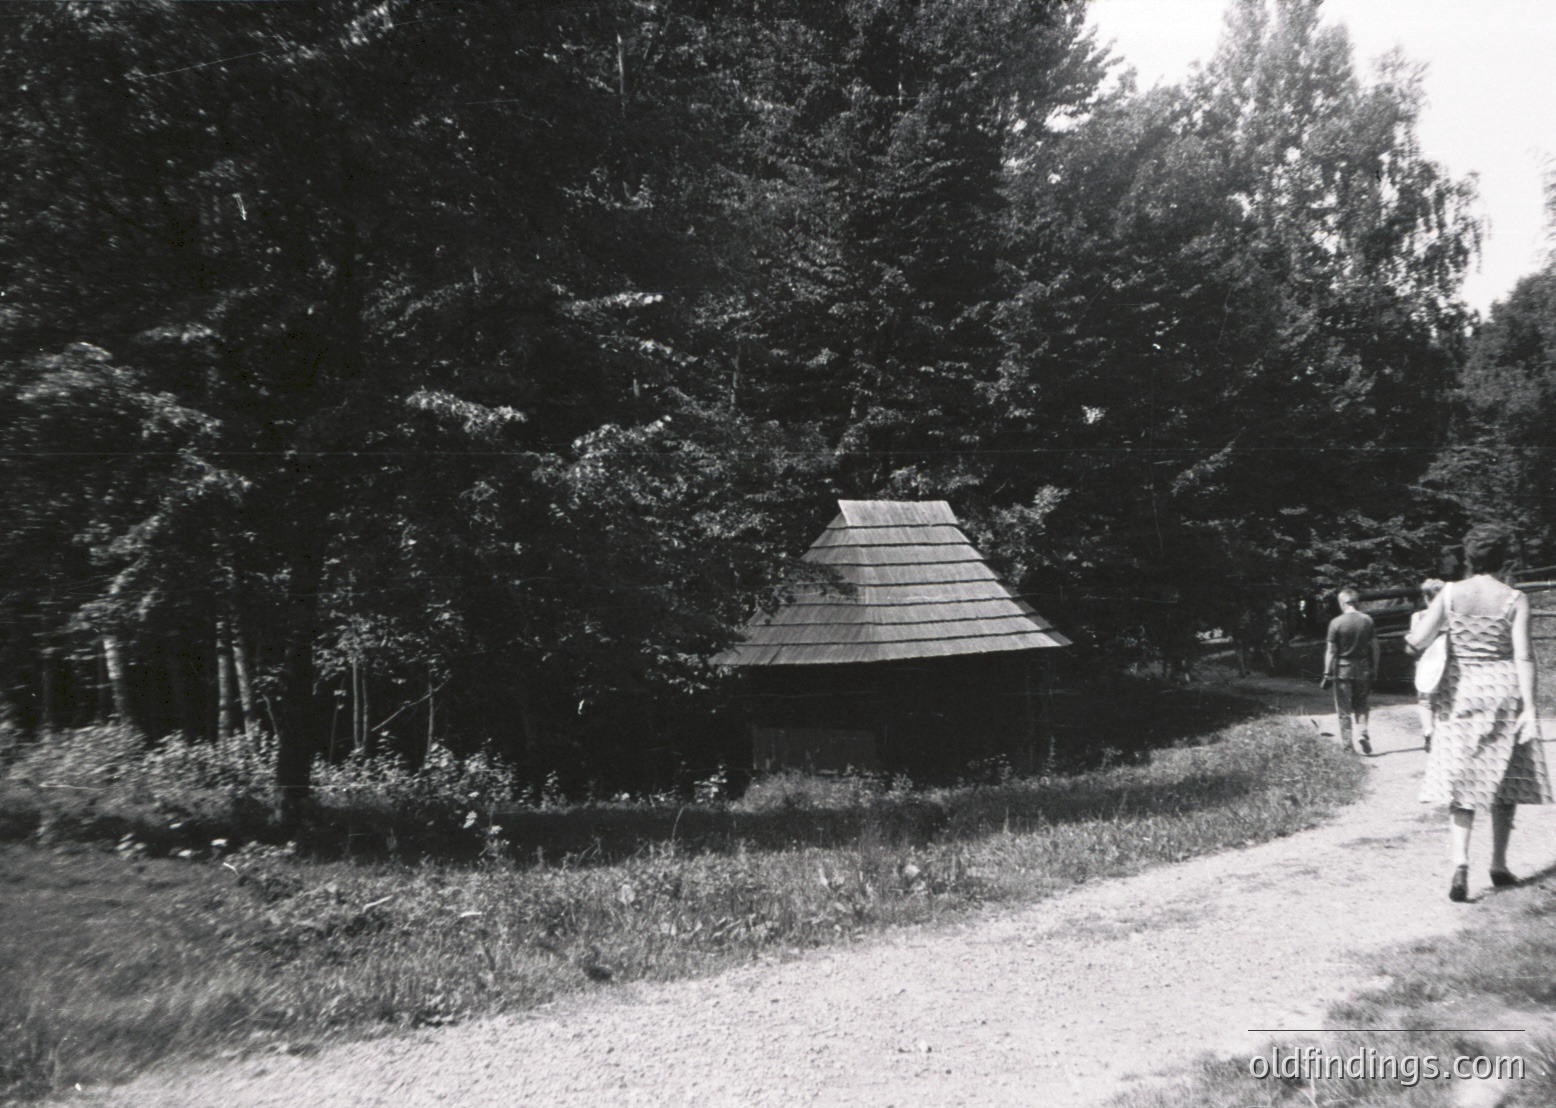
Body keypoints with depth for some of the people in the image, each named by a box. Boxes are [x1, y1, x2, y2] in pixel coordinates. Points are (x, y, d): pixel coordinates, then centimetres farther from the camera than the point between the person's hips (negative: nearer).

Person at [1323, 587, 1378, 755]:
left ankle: (1348, 744, 6)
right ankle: (1363, 733, -4)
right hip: (1362, 669, 3)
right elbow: (1374, 646, 4)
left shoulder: (1336, 622, -11)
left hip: (1343, 670, -3)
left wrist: (1327, 673, -3)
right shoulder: (1367, 620, -1)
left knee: (1344, 709, 5)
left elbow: (1331, 650, -10)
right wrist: (1374, 670, 12)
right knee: (1361, 705, 17)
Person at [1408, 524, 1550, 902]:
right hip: (1504, 691, -1)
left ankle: (1460, 863, -13)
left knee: (1460, 783, 3)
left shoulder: (1450, 594, -2)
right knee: (1504, 781, 13)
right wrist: (1529, 709, -11)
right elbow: (1523, 656, -11)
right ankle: (1499, 865, 20)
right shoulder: (1515, 599, -6)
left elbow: (1417, 641, -9)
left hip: (1461, 695, 1)